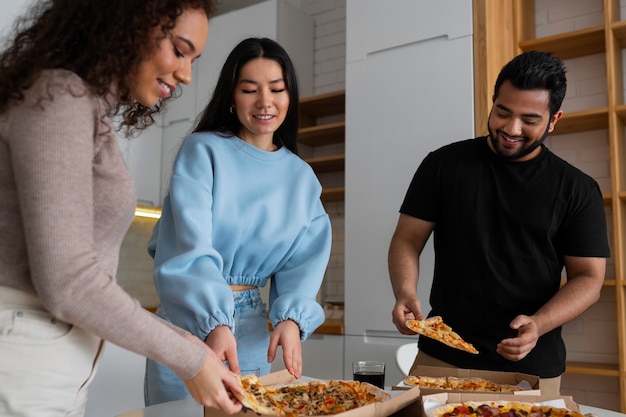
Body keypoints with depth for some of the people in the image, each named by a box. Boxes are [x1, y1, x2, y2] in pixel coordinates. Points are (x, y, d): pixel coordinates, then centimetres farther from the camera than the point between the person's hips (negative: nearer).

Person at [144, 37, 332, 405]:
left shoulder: (301, 177, 4)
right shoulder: (203, 151, -9)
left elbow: (305, 259, -1)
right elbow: (190, 244, -20)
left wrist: (291, 318, -20)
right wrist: (214, 322, -34)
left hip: (253, 331, 4)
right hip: (189, 320, -3)